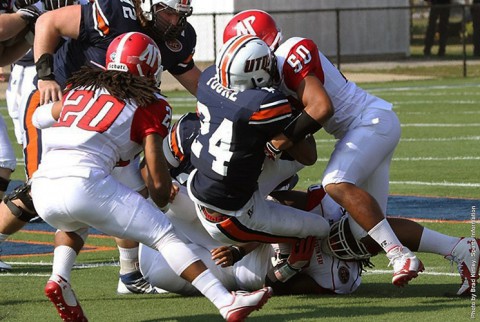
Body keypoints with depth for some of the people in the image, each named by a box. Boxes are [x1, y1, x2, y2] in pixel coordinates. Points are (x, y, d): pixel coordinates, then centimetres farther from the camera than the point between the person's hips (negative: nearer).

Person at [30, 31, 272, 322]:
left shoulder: (81, 88, 26)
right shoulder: (150, 104, 11)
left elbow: (39, 118, 45)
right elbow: (159, 181, 6)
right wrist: (163, 197, 29)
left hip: (41, 188, 5)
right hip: (84, 182, -5)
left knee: (76, 225, 37)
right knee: (164, 235, 3)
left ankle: (59, 278, 10)